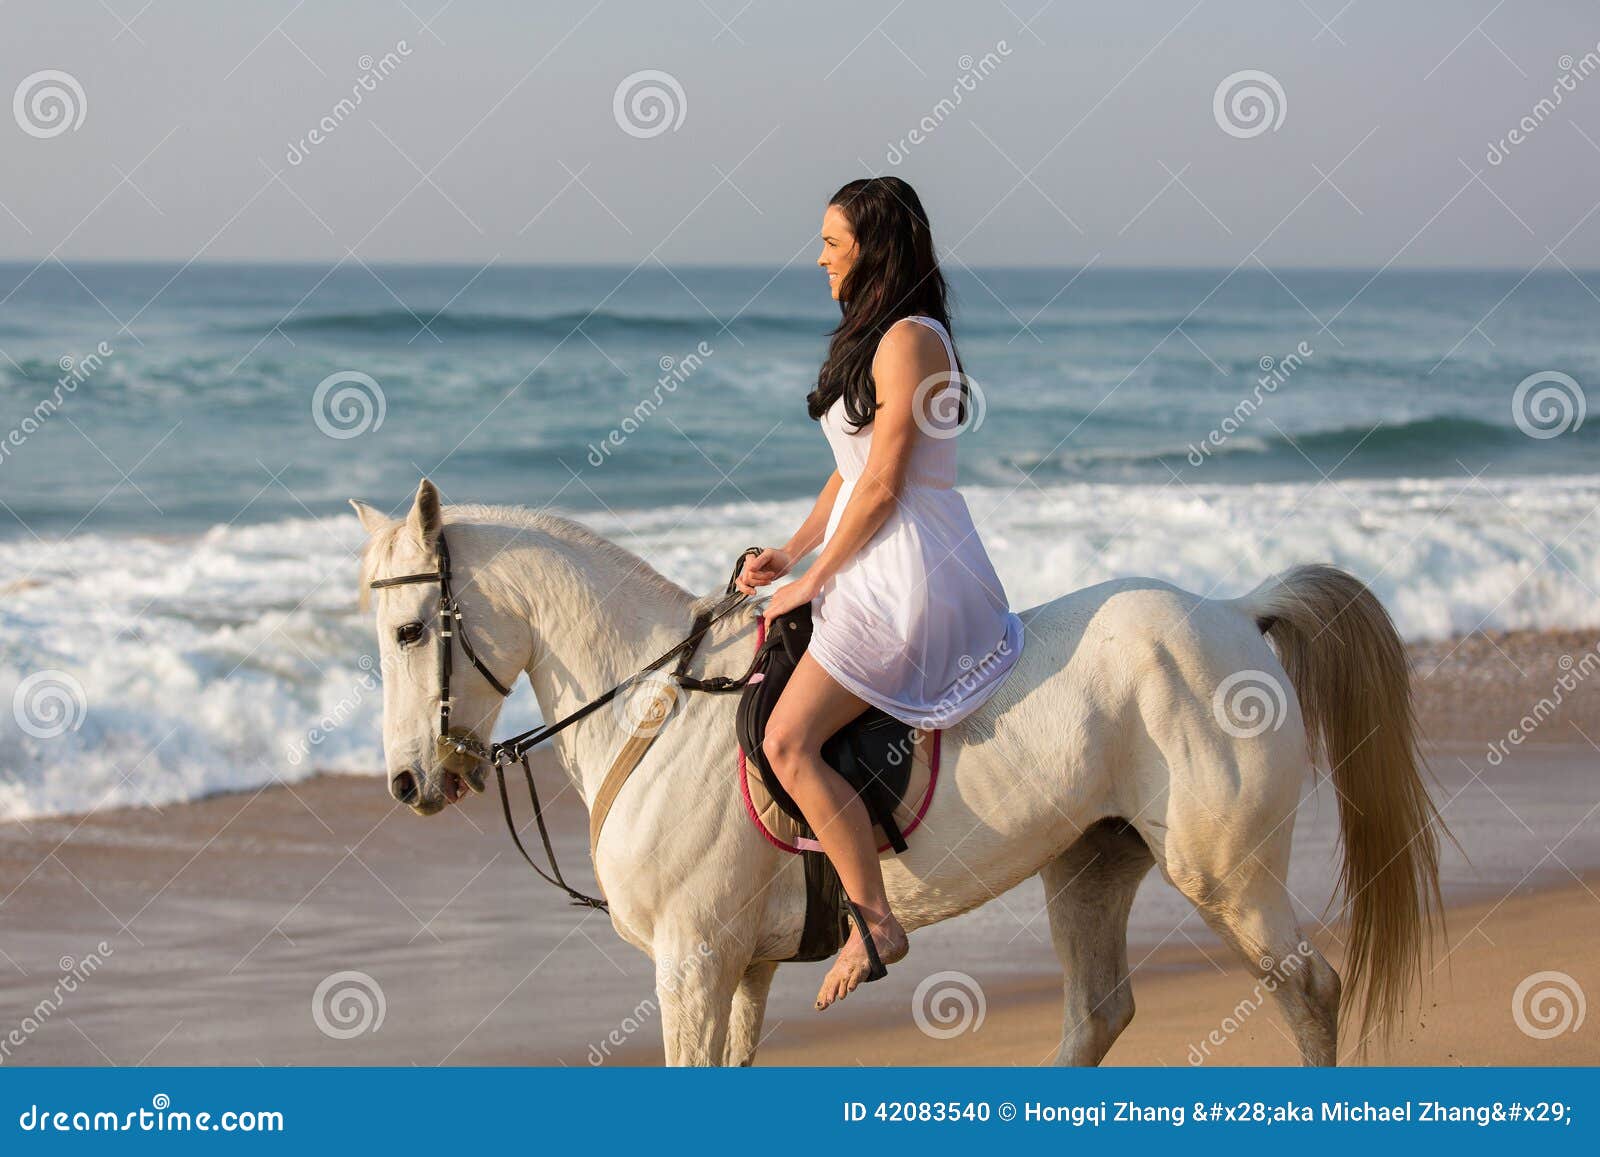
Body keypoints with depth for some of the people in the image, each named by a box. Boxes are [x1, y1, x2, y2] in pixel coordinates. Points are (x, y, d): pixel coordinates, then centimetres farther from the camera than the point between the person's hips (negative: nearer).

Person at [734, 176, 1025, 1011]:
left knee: (788, 741, -20)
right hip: (869, 566, 11)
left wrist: (815, 578, -11)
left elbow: (881, 485, -18)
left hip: (907, 572, -11)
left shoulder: (909, 340, -15)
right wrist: (789, 554, 9)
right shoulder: (871, 337, 16)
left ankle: (874, 924, -16)